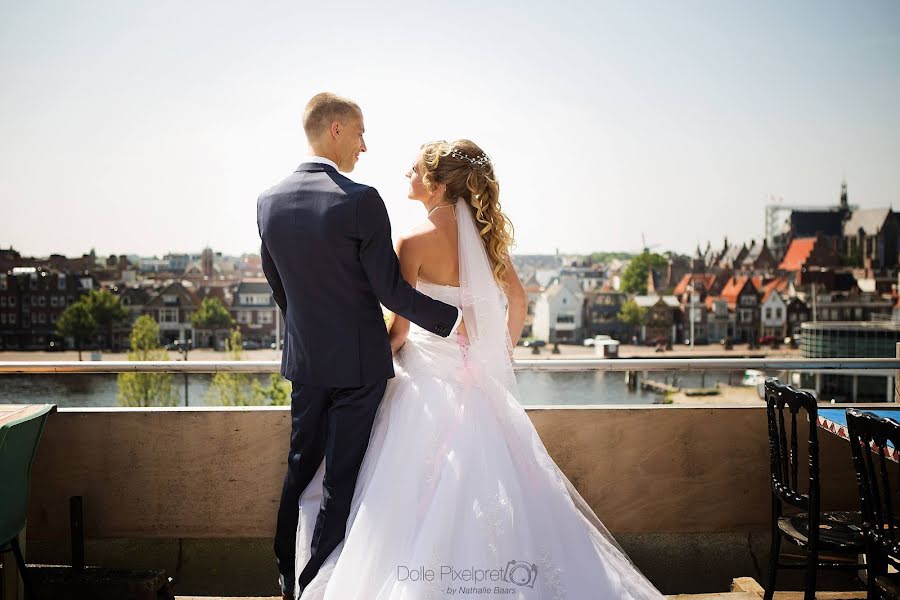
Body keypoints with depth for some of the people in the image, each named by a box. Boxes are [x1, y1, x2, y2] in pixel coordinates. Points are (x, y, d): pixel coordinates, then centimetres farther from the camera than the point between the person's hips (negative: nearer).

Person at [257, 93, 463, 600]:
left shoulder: (269, 202, 1)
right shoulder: (361, 201, -18)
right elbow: (390, 290, -17)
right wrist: (452, 319, -6)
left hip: (303, 359, 6)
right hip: (358, 361, -6)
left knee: (300, 468, 19)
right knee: (342, 479, 6)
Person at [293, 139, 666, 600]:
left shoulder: (414, 242, -15)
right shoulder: (483, 232, 3)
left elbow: (400, 327, -14)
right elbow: (517, 300, 9)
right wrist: (499, 352, 20)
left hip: (430, 375, -6)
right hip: (480, 376, 6)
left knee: (425, 489, 5)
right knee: (493, 477, 16)